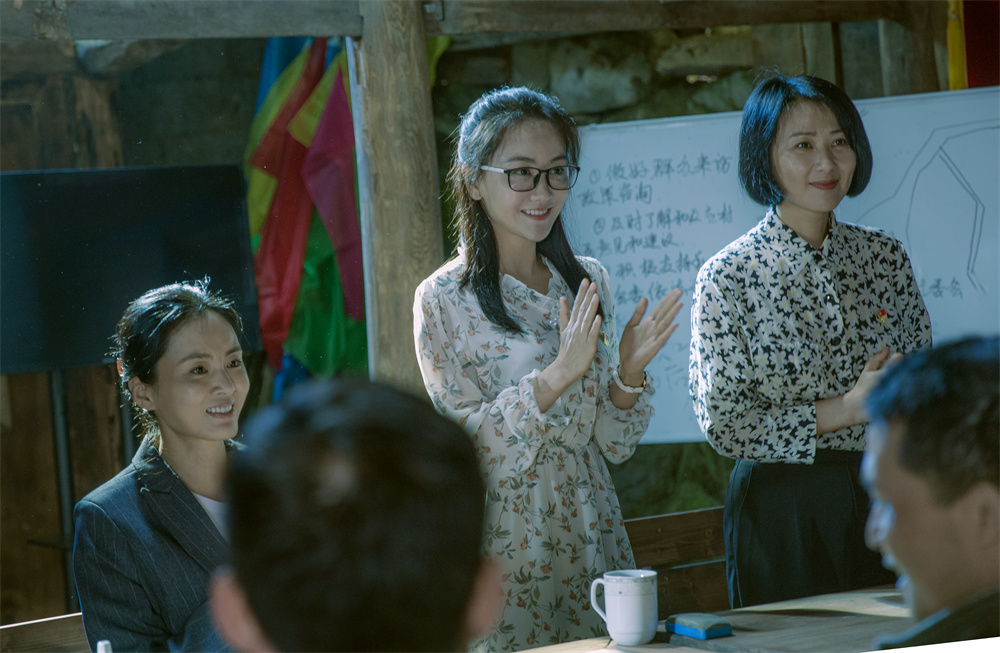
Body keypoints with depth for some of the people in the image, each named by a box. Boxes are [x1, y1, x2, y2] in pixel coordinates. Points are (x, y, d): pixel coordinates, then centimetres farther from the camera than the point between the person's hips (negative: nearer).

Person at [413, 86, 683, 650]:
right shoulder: (444, 299, -8)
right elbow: (466, 448, -15)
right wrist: (554, 377, -24)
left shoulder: (589, 282, 7)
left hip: (592, 536, 5)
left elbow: (615, 445, 8)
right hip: (505, 546, -5)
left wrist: (629, 375, -11)